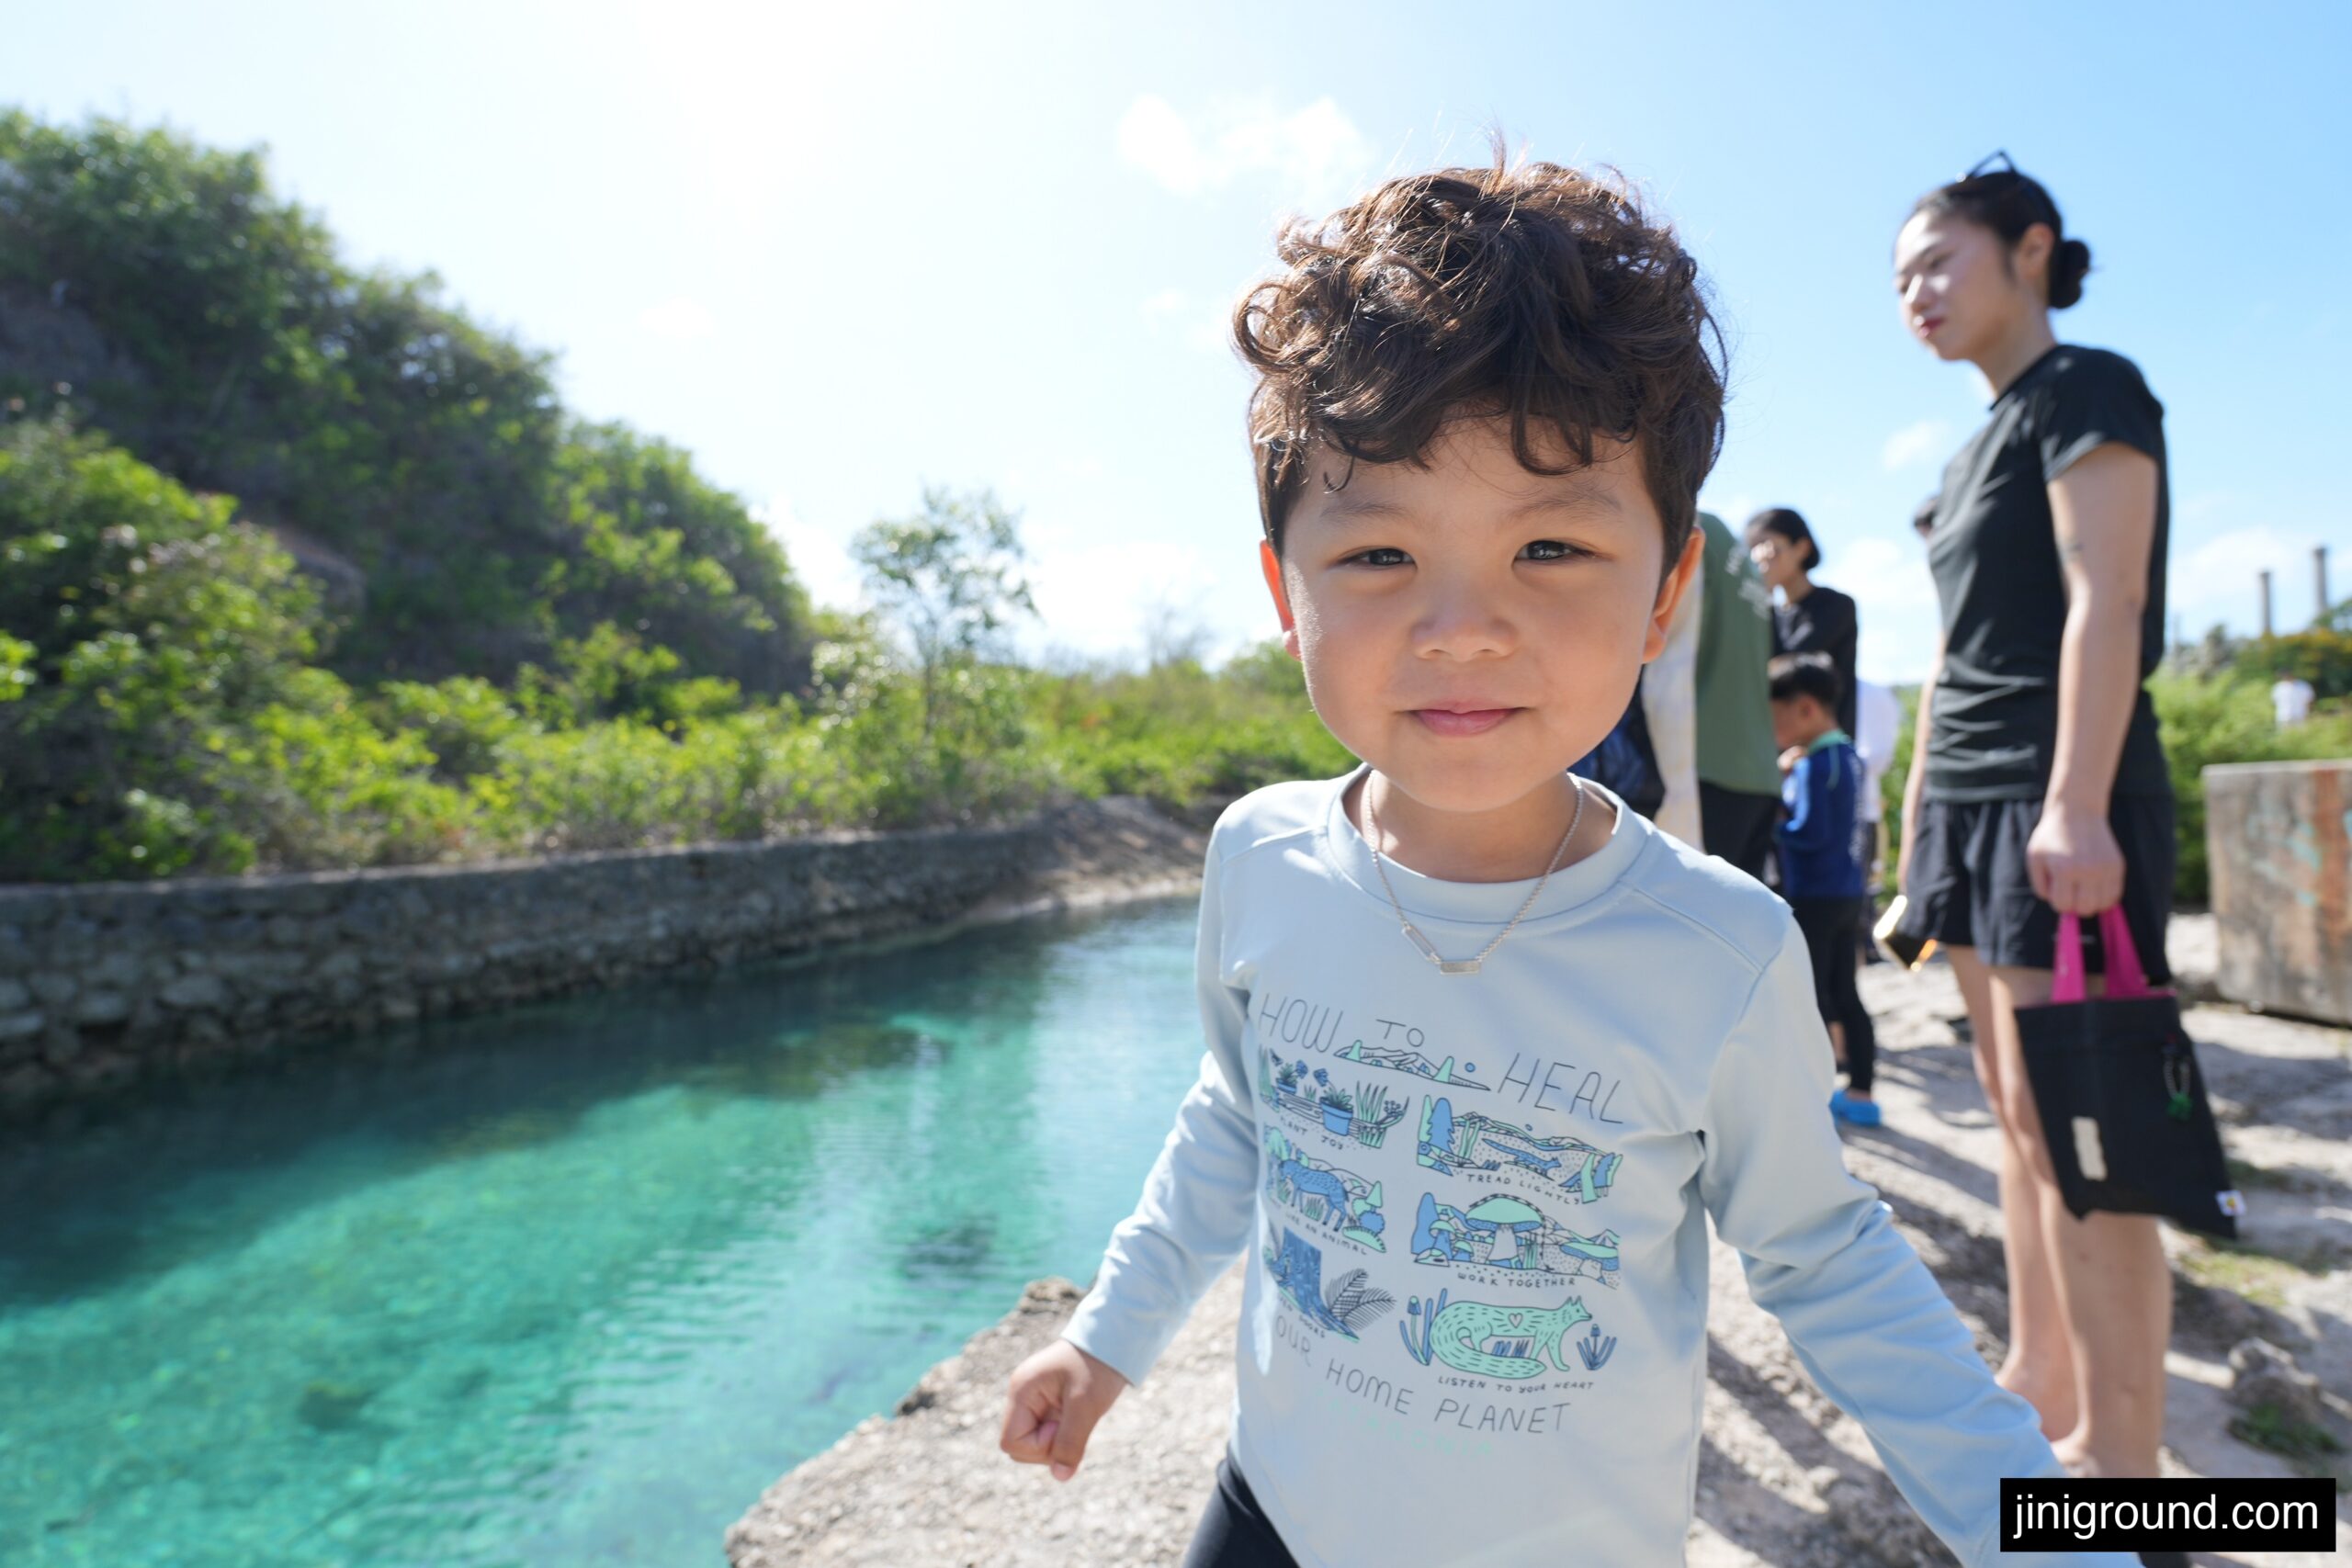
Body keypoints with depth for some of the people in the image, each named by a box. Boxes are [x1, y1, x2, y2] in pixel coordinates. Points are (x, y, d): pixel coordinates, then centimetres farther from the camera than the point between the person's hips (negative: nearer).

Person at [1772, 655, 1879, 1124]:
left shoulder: (1813, 764, -18)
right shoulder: (1849, 755, 10)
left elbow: (1810, 833, -23)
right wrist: (1789, 776, 6)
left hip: (1814, 896, -9)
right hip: (1848, 892, 9)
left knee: (1810, 995, 0)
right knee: (1845, 993, 15)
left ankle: (1820, 1099, 7)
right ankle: (1860, 1092, 24)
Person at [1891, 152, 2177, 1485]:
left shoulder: (2087, 389, -3)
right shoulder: (1982, 446, 21)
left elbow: (2106, 603, -15)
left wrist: (2077, 803, -23)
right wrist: (1918, 808, 18)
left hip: (2060, 803, -9)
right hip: (1972, 803, 9)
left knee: (2068, 1125, -7)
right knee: (2016, 1110, 12)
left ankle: (2119, 1455, 5)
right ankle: (2039, 1380, 23)